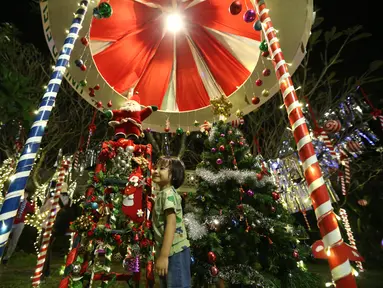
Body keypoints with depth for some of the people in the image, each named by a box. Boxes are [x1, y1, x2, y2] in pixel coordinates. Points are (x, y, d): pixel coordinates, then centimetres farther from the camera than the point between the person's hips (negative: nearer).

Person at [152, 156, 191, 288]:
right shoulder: (162, 193, 11)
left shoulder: (168, 193, -18)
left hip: (174, 251, -10)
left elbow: (171, 224, -26)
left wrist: (164, 256, -27)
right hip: (170, 250, 10)